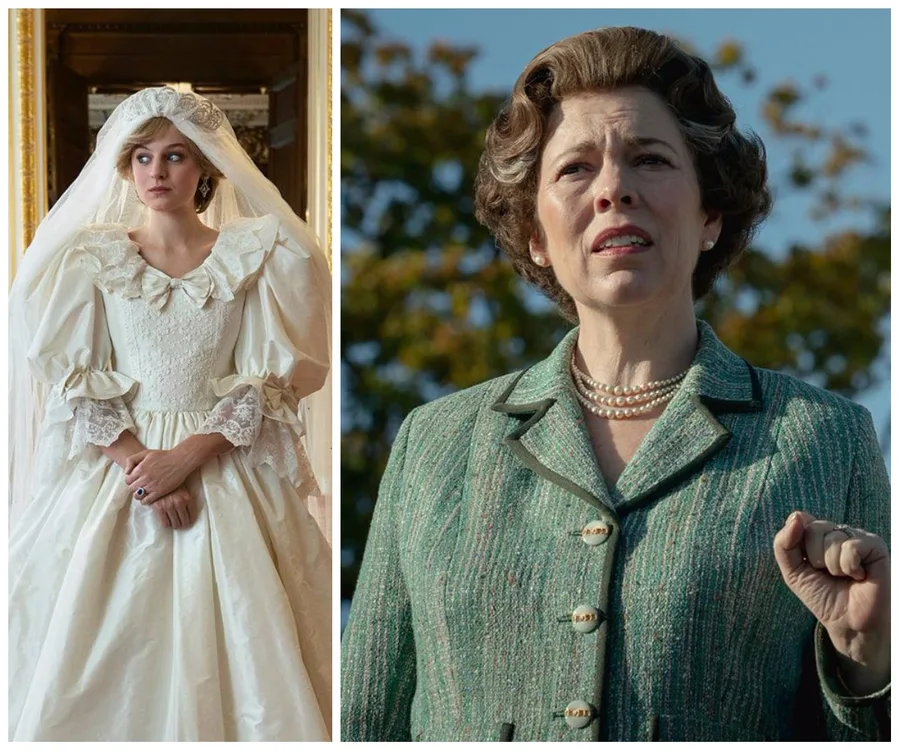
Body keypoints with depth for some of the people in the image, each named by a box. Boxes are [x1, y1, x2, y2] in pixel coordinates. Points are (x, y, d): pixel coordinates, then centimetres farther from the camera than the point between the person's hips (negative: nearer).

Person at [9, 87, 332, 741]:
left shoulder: (256, 255, 2)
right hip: (114, 463, 1)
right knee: (104, 650, -3)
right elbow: (73, 382, -1)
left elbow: (267, 382, -3)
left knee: (231, 641, -7)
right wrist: (140, 464, -13)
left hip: (225, 464, 0)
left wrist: (188, 455, -14)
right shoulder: (90, 257, 4)